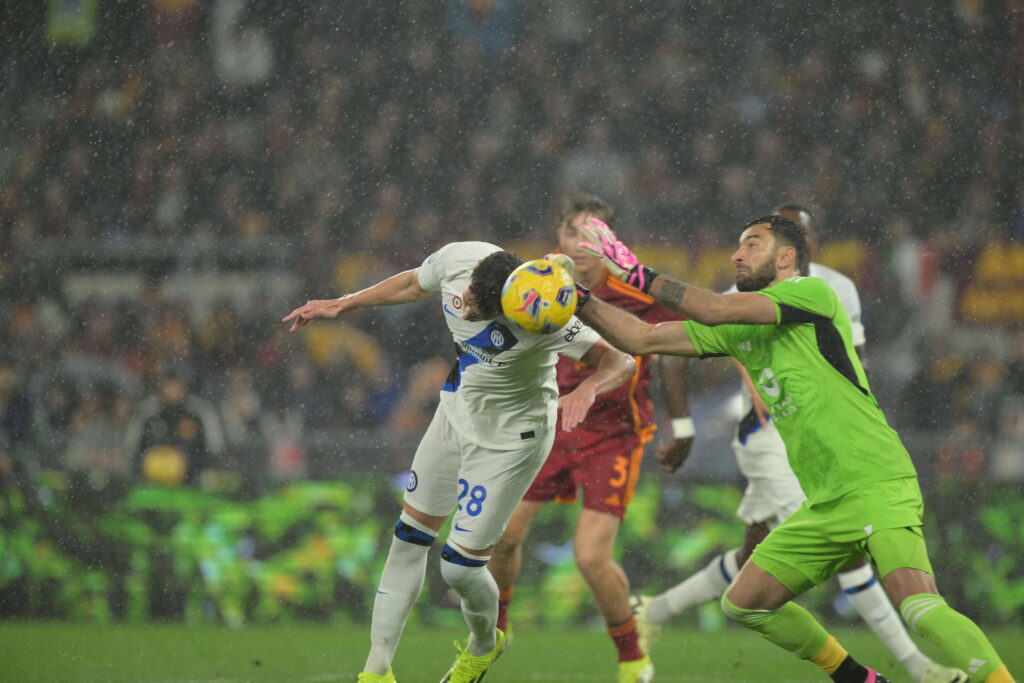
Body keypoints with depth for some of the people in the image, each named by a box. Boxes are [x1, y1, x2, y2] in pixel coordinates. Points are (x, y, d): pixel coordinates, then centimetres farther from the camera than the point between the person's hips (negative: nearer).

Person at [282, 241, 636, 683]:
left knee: (460, 568, -3)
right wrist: (342, 305, 11)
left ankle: (483, 647, 31)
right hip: (457, 412, 6)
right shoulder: (456, 259, -19)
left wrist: (588, 389, -55)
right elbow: (414, 284, 5)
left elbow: (619, 361, -34)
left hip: (509, 441, -6)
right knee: (409, 540, 10)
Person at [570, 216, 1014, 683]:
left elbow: (715, 310, -17)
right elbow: (641, 339, 17)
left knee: (920, 609, -28)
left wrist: (634, 271, -9)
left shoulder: (813, 294, -6)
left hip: (877, 485, -9)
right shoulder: (739, 329, 17)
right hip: (826, 504, 9)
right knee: (743, 604, 10)